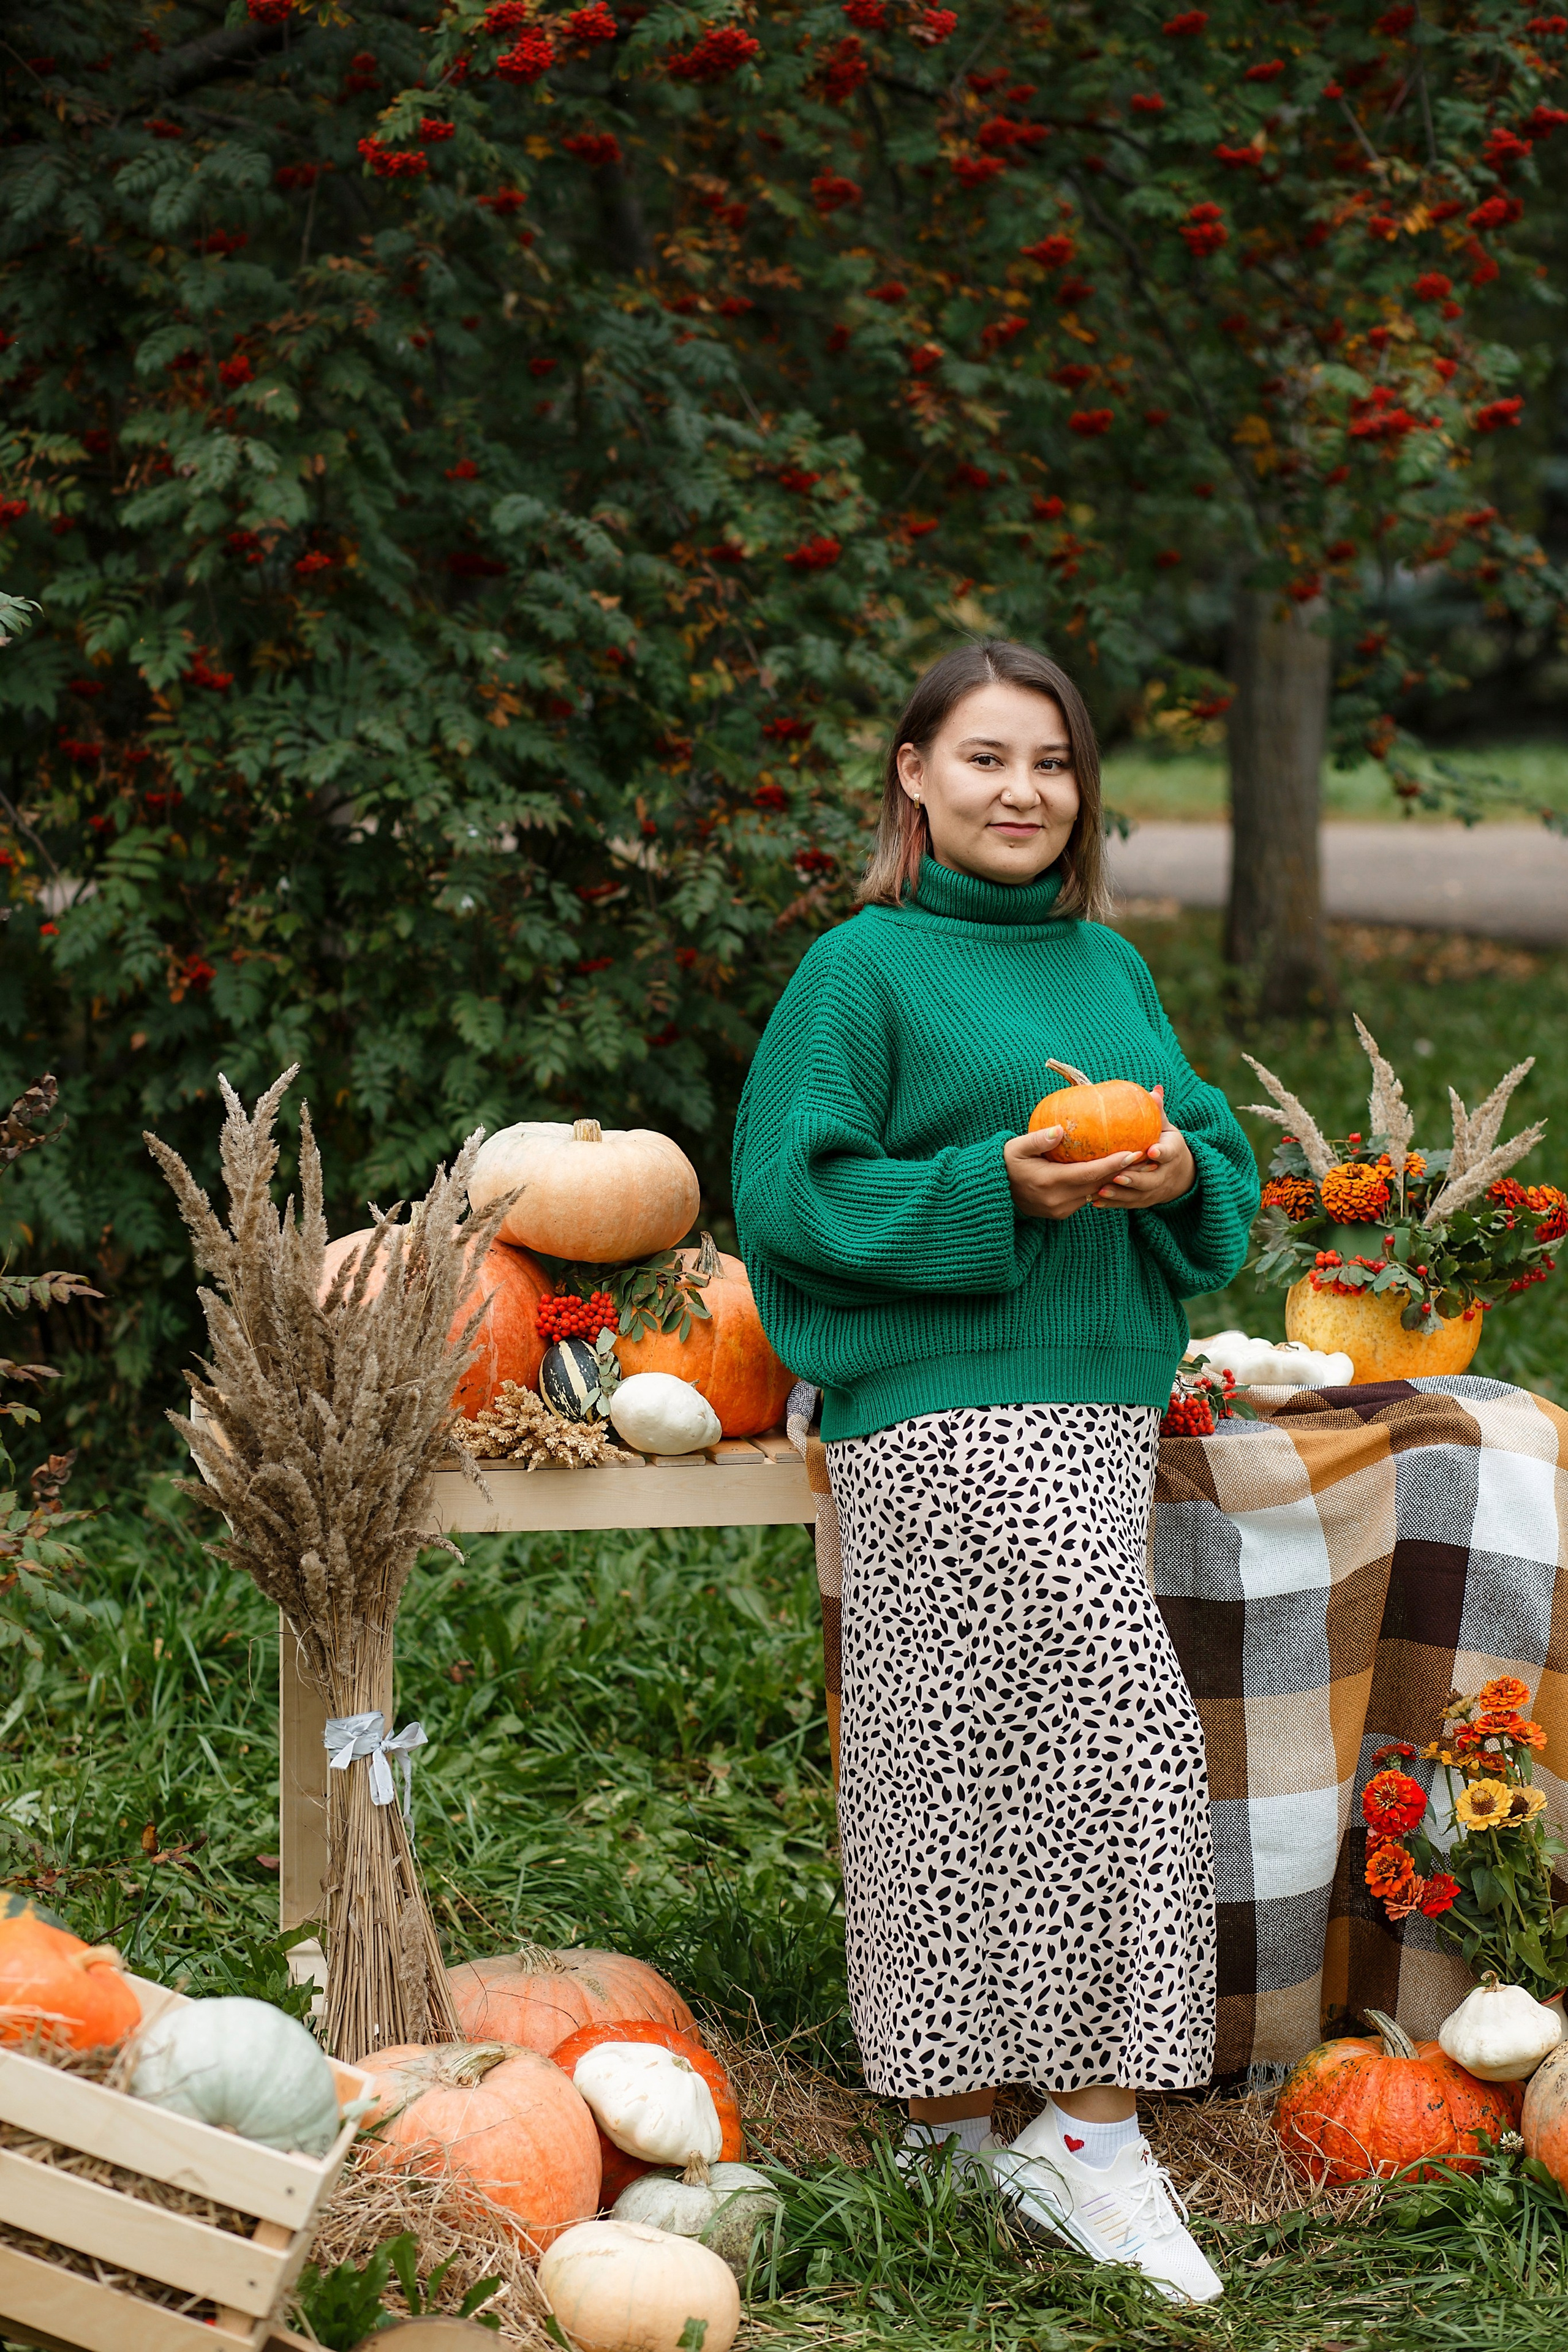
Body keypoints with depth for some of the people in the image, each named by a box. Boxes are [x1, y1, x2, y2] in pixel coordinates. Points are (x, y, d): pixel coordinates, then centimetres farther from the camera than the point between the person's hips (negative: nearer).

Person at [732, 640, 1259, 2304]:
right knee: (1117, 1728, -13)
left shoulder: (1108, 965, 16)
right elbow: (789, 1192, -8)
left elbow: (1218, 1150, 18)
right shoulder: (863, 969, -4)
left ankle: (957, 2107, 17)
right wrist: (996, 1187, -18)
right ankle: (1093, 2131, -6)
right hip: (942, 1408, -7)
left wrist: (1181, 1174, -6)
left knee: (1001, 1761, 9)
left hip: (1096, 1408, 7)